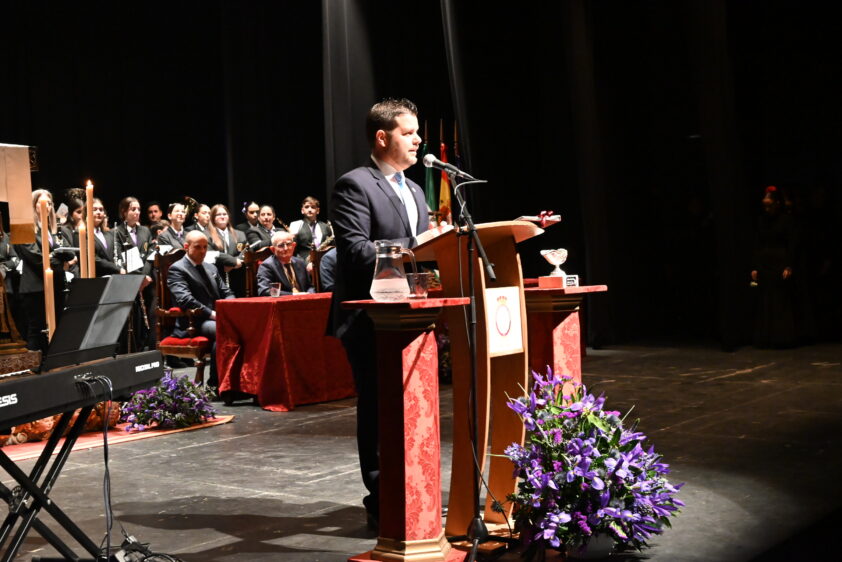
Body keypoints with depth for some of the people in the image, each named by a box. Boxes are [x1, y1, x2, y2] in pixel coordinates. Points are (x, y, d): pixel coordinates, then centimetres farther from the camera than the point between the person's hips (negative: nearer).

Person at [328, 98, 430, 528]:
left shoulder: (414, 192, 20)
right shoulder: (354, 185, -7)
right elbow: (356, 250, -18)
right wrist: (411, 253, -24)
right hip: (373, 319, -8)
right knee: (378, 409, -3)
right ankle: (382, 502, 5)